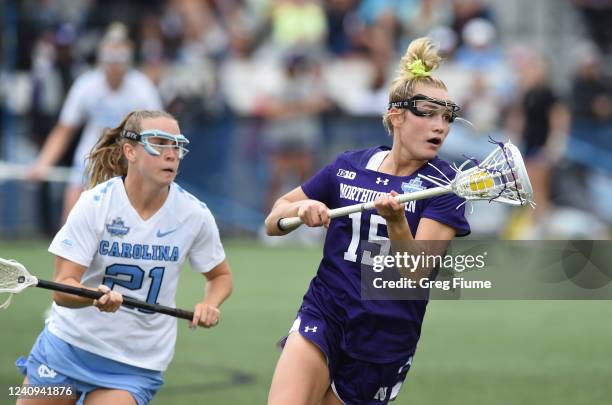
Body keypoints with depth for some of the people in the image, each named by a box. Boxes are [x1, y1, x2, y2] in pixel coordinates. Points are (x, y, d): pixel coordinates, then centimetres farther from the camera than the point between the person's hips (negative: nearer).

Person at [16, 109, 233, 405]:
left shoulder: (194, 214, -8)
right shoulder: (95, 203, -14)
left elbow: (220, 276, 10)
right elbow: (63, 288, -17)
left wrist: (210, 304, -13)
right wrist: (97, 296, -39)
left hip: (136, 366, 0)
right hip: (69, 345, 0)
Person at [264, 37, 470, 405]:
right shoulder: (348, 167, 3)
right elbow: (273, 223, 10)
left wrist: (396, 221, -34)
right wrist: (299, 209, -13)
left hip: (384, 345, -1)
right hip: (322, 317, 1)